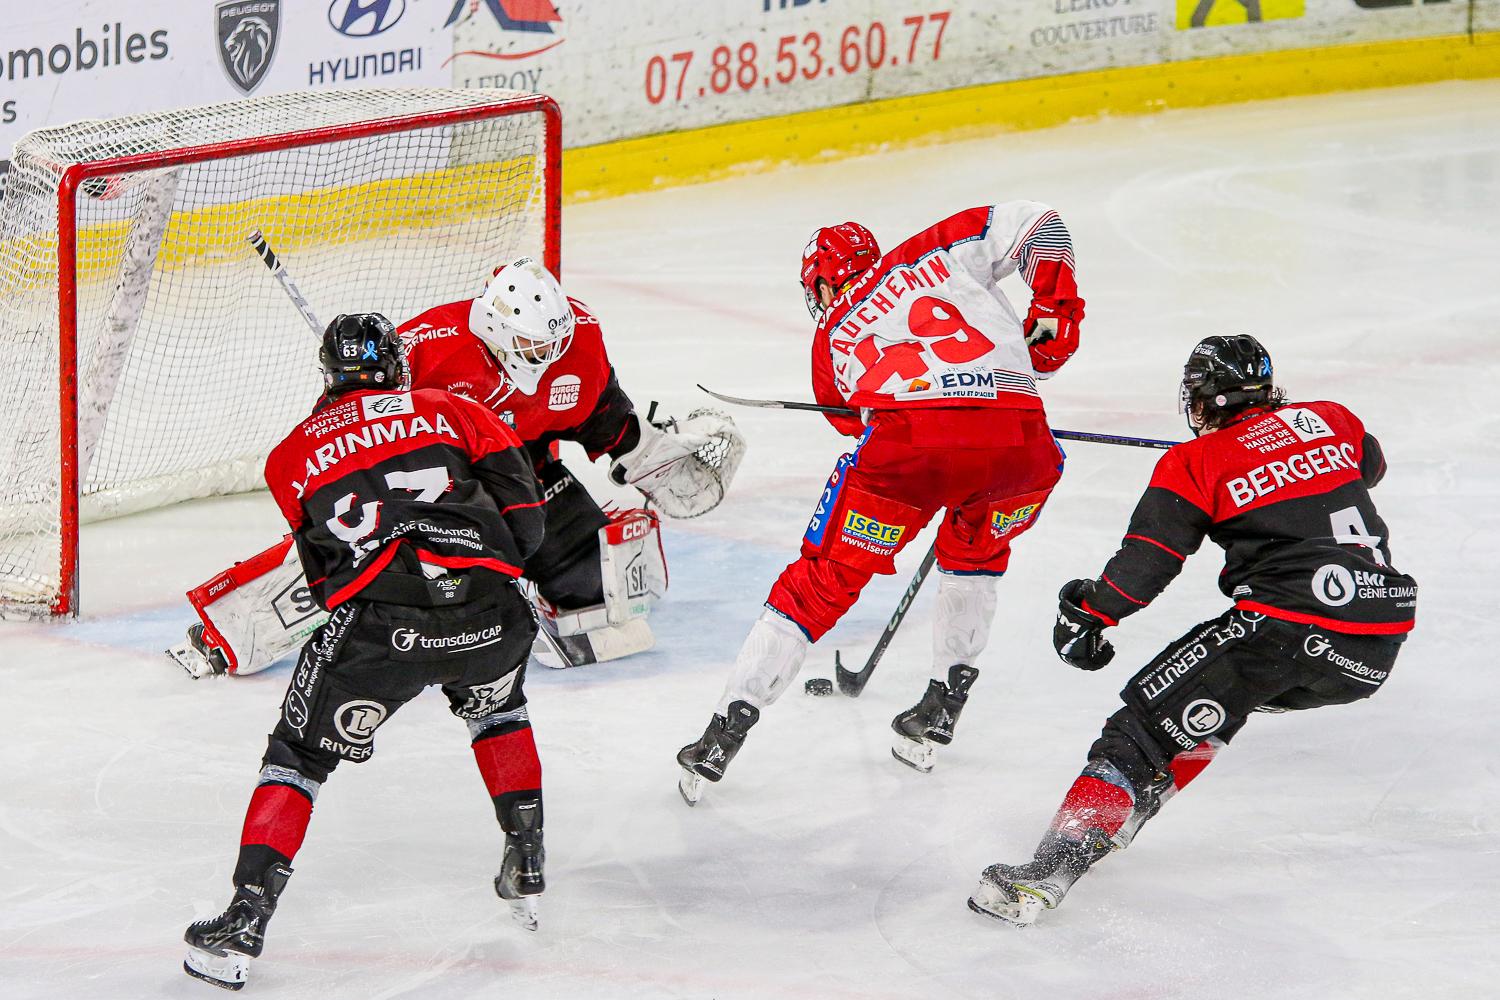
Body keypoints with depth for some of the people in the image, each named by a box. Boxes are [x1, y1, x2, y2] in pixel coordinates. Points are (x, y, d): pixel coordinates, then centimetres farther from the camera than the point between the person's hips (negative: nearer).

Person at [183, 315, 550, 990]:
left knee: (300, 753, 14)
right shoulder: (453, 411, 21)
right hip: (484, 608, 2)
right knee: (497, 708, 34)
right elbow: (524, 519, 15)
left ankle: (245, 919, 1)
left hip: (375, 621, -1)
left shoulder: (291, 455, 23)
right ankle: (527, 866, 34)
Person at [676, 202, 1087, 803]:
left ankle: (726, 731, 12)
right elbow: (1033, 223, 19)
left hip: (907, 441, -1)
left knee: (826, 580, 15)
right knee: (976, 550, 34)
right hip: (1019, 438, 1)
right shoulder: (935, 253, 27)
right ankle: (943, 705, 32)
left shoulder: (831, 338, 29)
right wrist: (1054, 312, 27)